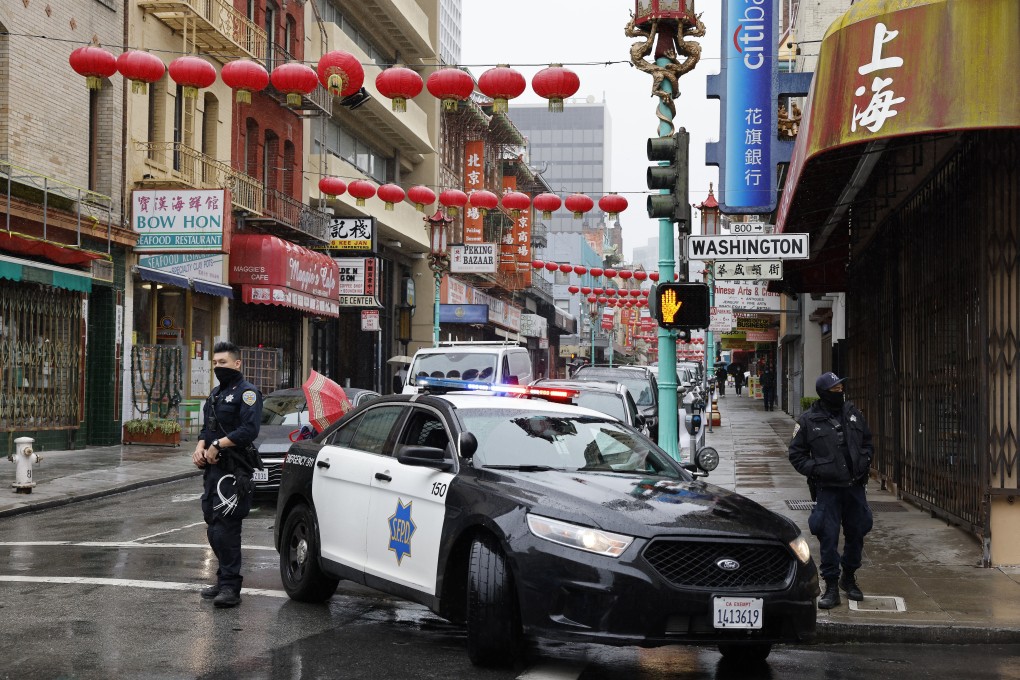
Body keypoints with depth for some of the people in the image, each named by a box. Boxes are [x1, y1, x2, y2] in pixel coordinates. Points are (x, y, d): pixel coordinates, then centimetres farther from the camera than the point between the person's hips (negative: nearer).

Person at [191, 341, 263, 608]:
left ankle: (231, 586, -10)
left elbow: (249, 430, -19)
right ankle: (224, 581, 21)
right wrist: (200, 447, 3)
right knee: (214, 528, 11)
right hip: (213, 469, 9)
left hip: (234, 472, -9)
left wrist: (218, 445, -17)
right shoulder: (216, 393, 21)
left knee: (225, 528, -13)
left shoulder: (247, 392, -7)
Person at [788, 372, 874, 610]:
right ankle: (831, 587, 5)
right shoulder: (808, 420, -4)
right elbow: (796, 454, 2)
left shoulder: (852, 413, 8)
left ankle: (849, 578, 32)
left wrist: (864, 461, 3)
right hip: (828, 488, -4)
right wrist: (815, 470, -12)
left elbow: (868, 442, 21)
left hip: (855, 486, 4)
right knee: (828, 537, -4)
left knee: (856, 533, 12)